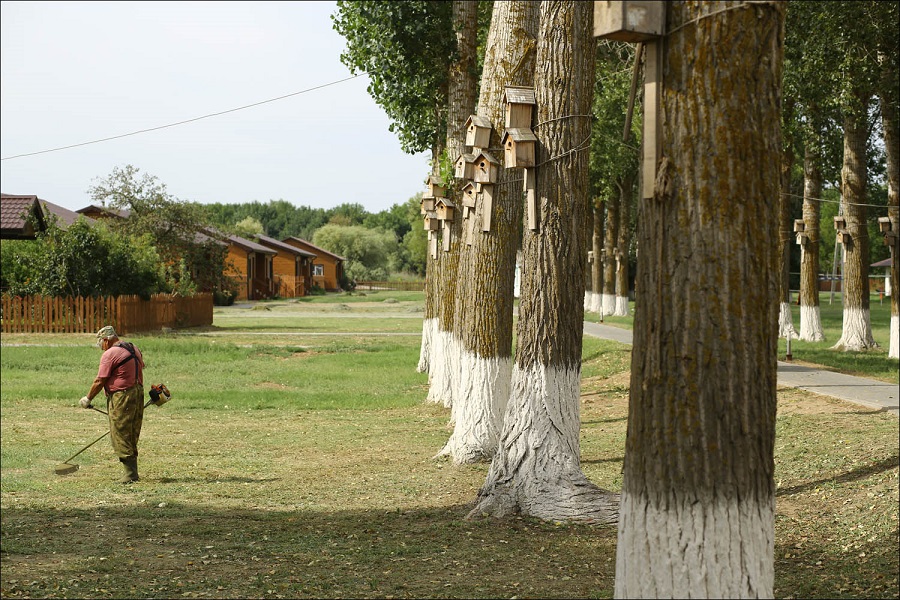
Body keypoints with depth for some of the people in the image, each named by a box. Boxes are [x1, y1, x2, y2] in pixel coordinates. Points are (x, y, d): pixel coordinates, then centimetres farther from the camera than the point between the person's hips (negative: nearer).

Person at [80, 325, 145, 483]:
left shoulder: (109, 354, -11)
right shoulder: (134, 349, 14)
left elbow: (100, 381, -11)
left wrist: (88, 399, 0)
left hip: (121, 397, -9)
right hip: (138, 395, 9)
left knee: (120, 437, -4)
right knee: (132, 438, 14)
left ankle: (130, 473, -7)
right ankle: (132, 472, 18)